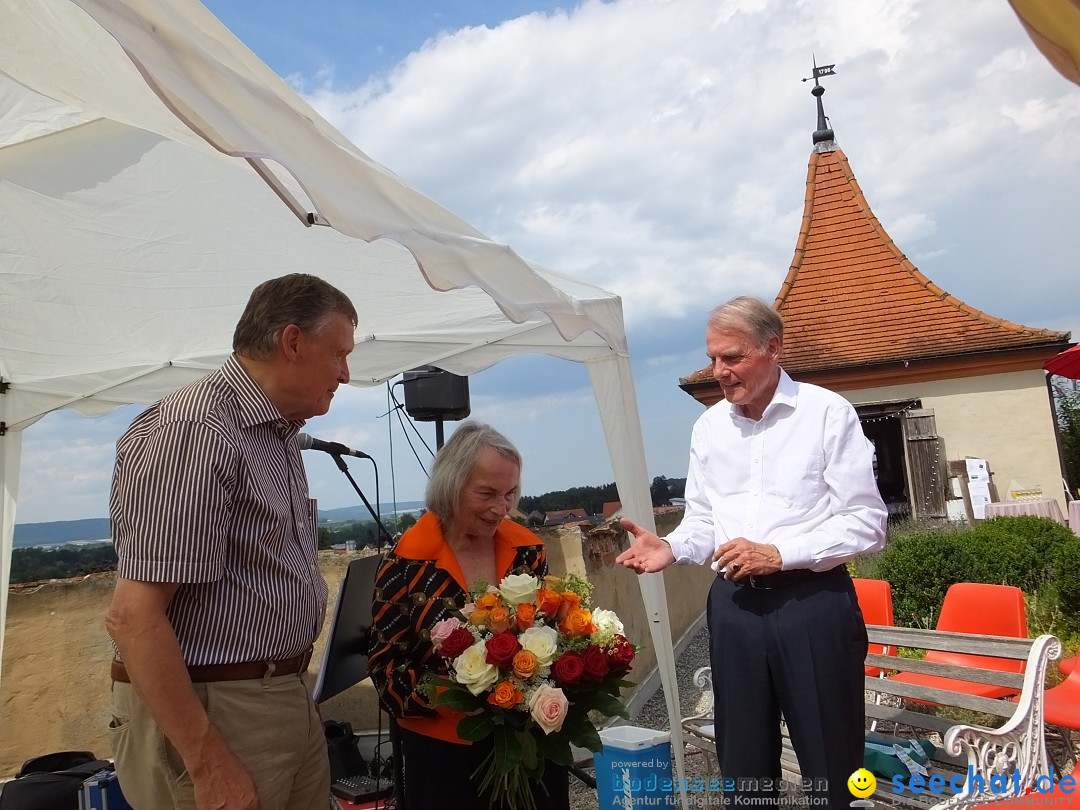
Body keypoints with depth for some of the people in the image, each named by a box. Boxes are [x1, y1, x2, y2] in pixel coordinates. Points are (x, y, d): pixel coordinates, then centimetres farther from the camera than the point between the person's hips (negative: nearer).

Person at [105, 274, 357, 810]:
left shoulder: (278, 435, 12)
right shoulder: (197, 430, -20)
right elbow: (132, 616, -24)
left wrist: (291, 687, 16)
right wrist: (209, 765, -22)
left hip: (287, 701, 9)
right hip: (210, 712, -9)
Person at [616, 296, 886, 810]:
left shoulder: (828, 413, -6)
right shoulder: (708, 427, 8)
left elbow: (866, 522, -9)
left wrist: (779, 553, -18)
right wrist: (672, 548, -8)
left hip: (813, 602, -4)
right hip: (734, 603, 4)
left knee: (830, 766, 9)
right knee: (742, 763, 15)